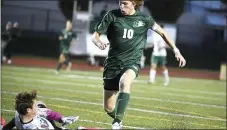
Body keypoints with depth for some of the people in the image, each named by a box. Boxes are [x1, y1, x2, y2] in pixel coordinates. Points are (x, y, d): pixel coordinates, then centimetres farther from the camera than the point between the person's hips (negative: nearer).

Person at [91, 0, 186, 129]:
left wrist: (176, 50, 7)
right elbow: (95, 35, -3)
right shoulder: (112, 15, -4)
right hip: (113, 62, 2)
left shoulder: (144, 18, -2)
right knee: (109, 108, 2)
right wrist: (99, 43, -27)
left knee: (124, 82, -37)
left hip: (132, 62, -2)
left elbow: (162, 32, 12)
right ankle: (117, 119, 36)